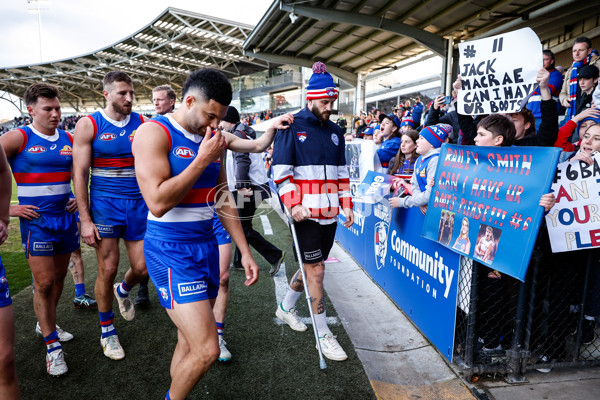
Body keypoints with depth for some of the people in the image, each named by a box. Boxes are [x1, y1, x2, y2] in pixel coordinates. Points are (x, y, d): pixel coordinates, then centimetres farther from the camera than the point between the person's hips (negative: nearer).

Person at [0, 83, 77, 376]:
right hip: (36, 221, -5)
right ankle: (52, 346, 10)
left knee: (58, 278, 16)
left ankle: (46, 324, 38)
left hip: (65, 217, 5)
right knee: (44, 283, -3)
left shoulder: (68, 140, 6)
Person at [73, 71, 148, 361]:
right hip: (104, 205, -3)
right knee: (107, 270, 3)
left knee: (142, 267, 5)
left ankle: (123, 291, 42)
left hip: (139, 204, 3)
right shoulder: (88, 125, -3)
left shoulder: (142, 123, 4)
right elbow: (79, 173, -5)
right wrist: (85, 219, -9)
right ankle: (107, 330, 24)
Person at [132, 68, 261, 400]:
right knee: (206, 350, -9)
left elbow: (222, 200, 15)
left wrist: (245, 252, 12)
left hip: (206, 246, 7)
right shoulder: (154, 132, -11)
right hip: (170, 250, -7)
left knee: (190, 343, 14)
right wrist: (202, 160, -17)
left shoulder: (212, 139, 10)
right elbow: (158, 201, -22)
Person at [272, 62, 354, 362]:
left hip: (330, 214, 7)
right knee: (316, 271, -3)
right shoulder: (292, 127, -4)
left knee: (312, 266, 16)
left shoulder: (334, 131, 14)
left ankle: (286, 307, 40)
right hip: (305, 214, -6)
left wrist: (346, 205, 11)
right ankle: (323, 335, 11)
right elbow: (281, 171, -8)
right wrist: (293, 204, -18)